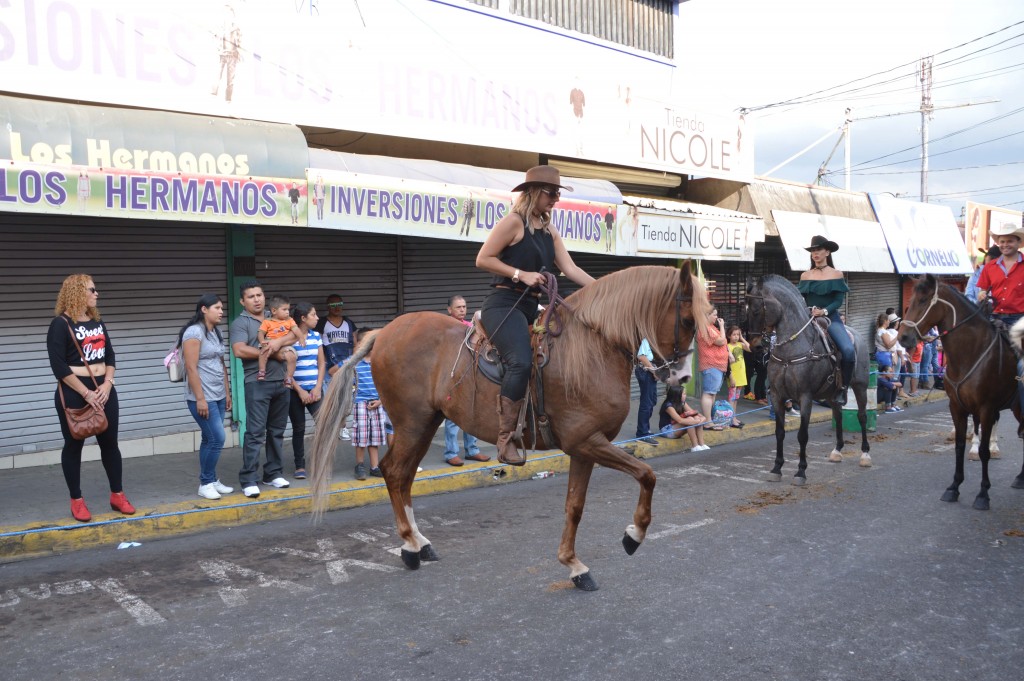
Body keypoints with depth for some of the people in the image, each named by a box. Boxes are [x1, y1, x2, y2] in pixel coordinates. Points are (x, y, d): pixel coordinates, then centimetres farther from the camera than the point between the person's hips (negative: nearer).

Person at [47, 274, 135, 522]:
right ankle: (77, 500, 15)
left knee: (110, 442, 8)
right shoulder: (61, 324, -9)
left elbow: (110, 356, 10)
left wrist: (107, 384, -6)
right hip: (73, 393, -6)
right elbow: (59, 366, -15)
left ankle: (117, 495, 18)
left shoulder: (97, 322, 10)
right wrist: (86, 393, -18)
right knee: (74, 445, 5)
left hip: (104, 390, 6)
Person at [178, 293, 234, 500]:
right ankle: (206, 483, 2)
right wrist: (200, 399, -20)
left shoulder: (216, 333, 13)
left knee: (210, 439, 11)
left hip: (218, 396, 8)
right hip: (203, 397, -8)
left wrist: (227, 393, 16)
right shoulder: (194, 332, -12)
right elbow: (191, 368, -17)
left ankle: (210, 480, 17)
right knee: (217, 438, -10)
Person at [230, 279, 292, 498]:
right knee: (255, 433, -7)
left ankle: (273, 474, 21)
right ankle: (249, 480, -4)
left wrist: (280, 342, -12)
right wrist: (268, 353, -10)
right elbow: (239, 350, -16)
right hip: (258, 384, -6)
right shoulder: (240, 323, -1)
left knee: (277, 431, 11)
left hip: (281, 383, 6)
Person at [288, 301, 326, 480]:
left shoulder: (316, 336, 7)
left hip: (314, 390, 3)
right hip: (295, 391, -3)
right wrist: (300, 391, -12)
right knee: (298, 429, 5)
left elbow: (321, 364, 8)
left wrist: (318, 388, -4)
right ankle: (300, 466, 17)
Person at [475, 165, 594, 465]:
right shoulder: (513, 222, -6)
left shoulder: (550, 231, 17)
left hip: (532, 308, 10)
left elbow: (570, 269, 11)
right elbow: (482, 259, -9)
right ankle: (506, 439, -25)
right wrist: (521, 274, -16)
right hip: (504, 304, -9)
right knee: (521, 362, -29)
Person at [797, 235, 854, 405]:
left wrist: (825, 311, -18)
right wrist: (811, 309, -12)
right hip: (808, 318, 2)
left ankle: (843, 388, -8)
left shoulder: (836, 274, 5)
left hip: (831, 317, -2)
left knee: (848, 350, -25)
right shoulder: (805, 276, 11)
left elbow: (839, 300, -2)